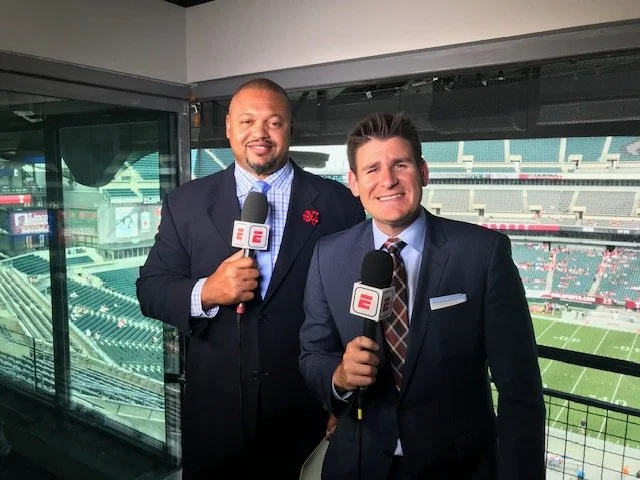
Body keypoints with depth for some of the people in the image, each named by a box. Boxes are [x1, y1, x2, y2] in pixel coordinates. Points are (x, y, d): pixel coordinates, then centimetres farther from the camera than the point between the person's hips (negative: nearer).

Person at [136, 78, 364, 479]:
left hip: (307, 411, 0)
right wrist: (205, 292, -19)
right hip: (215, 411, 1)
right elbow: (151, 289, 2)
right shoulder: (186, 202, 1)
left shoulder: (337, 202, -4)